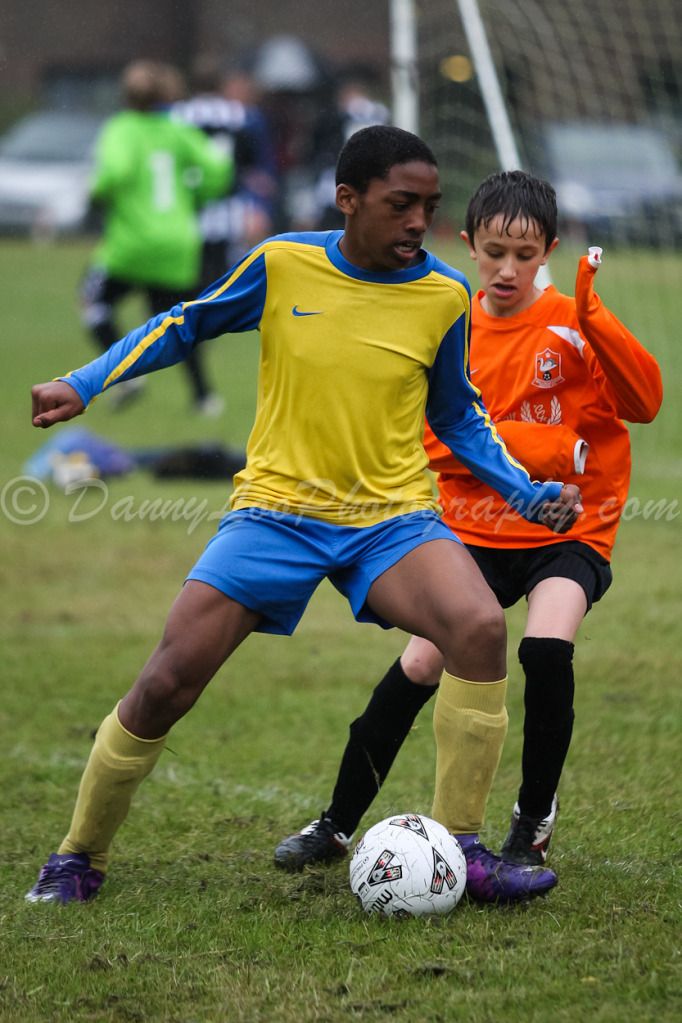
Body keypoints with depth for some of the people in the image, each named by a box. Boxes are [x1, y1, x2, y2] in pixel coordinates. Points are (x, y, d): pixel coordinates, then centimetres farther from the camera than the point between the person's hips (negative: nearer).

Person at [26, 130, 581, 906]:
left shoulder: (444, 295, 1)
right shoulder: (282, 265, -4)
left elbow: (457, 415, 15)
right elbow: (185, 326, 10)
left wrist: (528, 493, 4)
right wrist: (83, 385, 2)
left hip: (392, 518, 1)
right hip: (277, 511, -1)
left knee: (480, 626, -28)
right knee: (166, 684, -11)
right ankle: (79, 857, 12)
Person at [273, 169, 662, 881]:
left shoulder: (573, 326, -6)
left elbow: (644, 401, -18)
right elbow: (440, 438, -5)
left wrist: (593, 319, -32)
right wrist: (542, 445, -19)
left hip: (568, 533, -2)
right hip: (477, 530, 2)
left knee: (547, 649, -26)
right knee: (419, 666, -9)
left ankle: (534, 821, -6)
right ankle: (336, 827, 7)